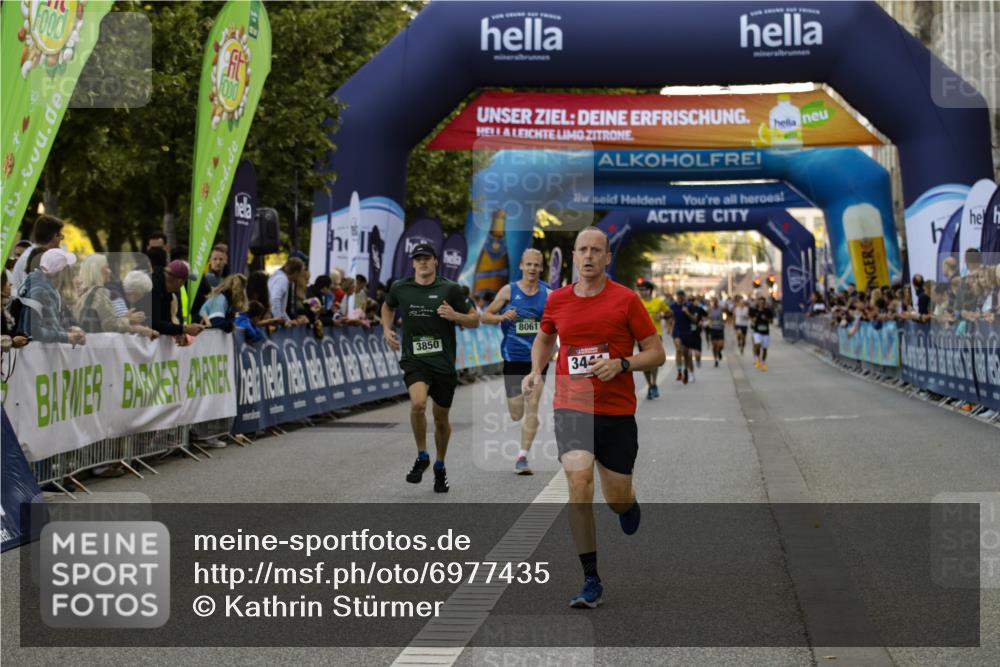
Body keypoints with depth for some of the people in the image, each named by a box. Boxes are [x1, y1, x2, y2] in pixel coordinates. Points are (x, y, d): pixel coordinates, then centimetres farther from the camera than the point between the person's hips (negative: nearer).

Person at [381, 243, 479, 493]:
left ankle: (440, 467, 35)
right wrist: (386, 329, 9)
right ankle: (422, 456, -5)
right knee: (418, 404, -27)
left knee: (441, 419, 11)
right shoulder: (400, 288, 3)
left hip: (444, 362, 0)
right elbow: (387, 306, 26)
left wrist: (455, 316, -17)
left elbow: (474, 320, 2)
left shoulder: (450, 289, -3)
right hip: (414, 360, 0)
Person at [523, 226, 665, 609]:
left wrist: (621, 364, -18)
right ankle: (591, 582, -10)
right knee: (579, 487, -17)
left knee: (617, 499, 5)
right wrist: (536, 371, 7)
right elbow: (544, 338, 25)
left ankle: (629, 504, 47)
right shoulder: (557, 300, 5)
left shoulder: (626, 300, -4)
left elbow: (657, 354, -1)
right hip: (571, 408, 1)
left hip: (617, 412, -1)